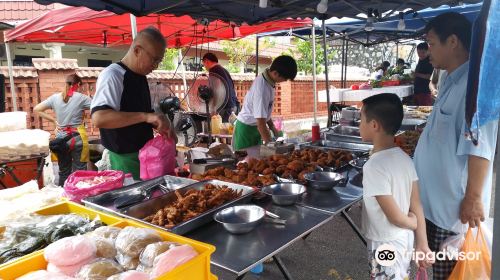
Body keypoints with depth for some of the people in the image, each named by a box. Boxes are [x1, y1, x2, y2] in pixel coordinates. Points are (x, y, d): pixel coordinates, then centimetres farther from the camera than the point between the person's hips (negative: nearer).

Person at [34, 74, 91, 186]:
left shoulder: (55, 97, 2)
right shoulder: (81, 98, -9)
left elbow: (37, 109, 6)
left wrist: (54, 120, 7)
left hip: (61, 138, 4)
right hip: (77, 138, -4)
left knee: (63, 171, 15)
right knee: (79, 171, 3)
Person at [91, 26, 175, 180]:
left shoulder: (140, 77, 9)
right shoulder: (112, 75, -17)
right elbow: (98, 118, -30)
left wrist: (163, 127, 0)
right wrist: (145, 116, -35)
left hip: (144, 154, 8)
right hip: (125, 159, -8)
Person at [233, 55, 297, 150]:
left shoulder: (268, 80, -3)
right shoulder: (262, 88, -29)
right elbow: (261, 123, -28)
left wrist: (272, 126, 6)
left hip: (256, 127, 8)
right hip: (247, 129, -8)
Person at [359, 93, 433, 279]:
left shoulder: (374, 166, -27)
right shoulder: (405, 158, -3)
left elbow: (396, 217, -23)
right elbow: (416, 206, -1)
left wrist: (413, 223, -3)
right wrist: (422, 243, 5)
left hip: (385, 245, -7)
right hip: (405, 240, 7)